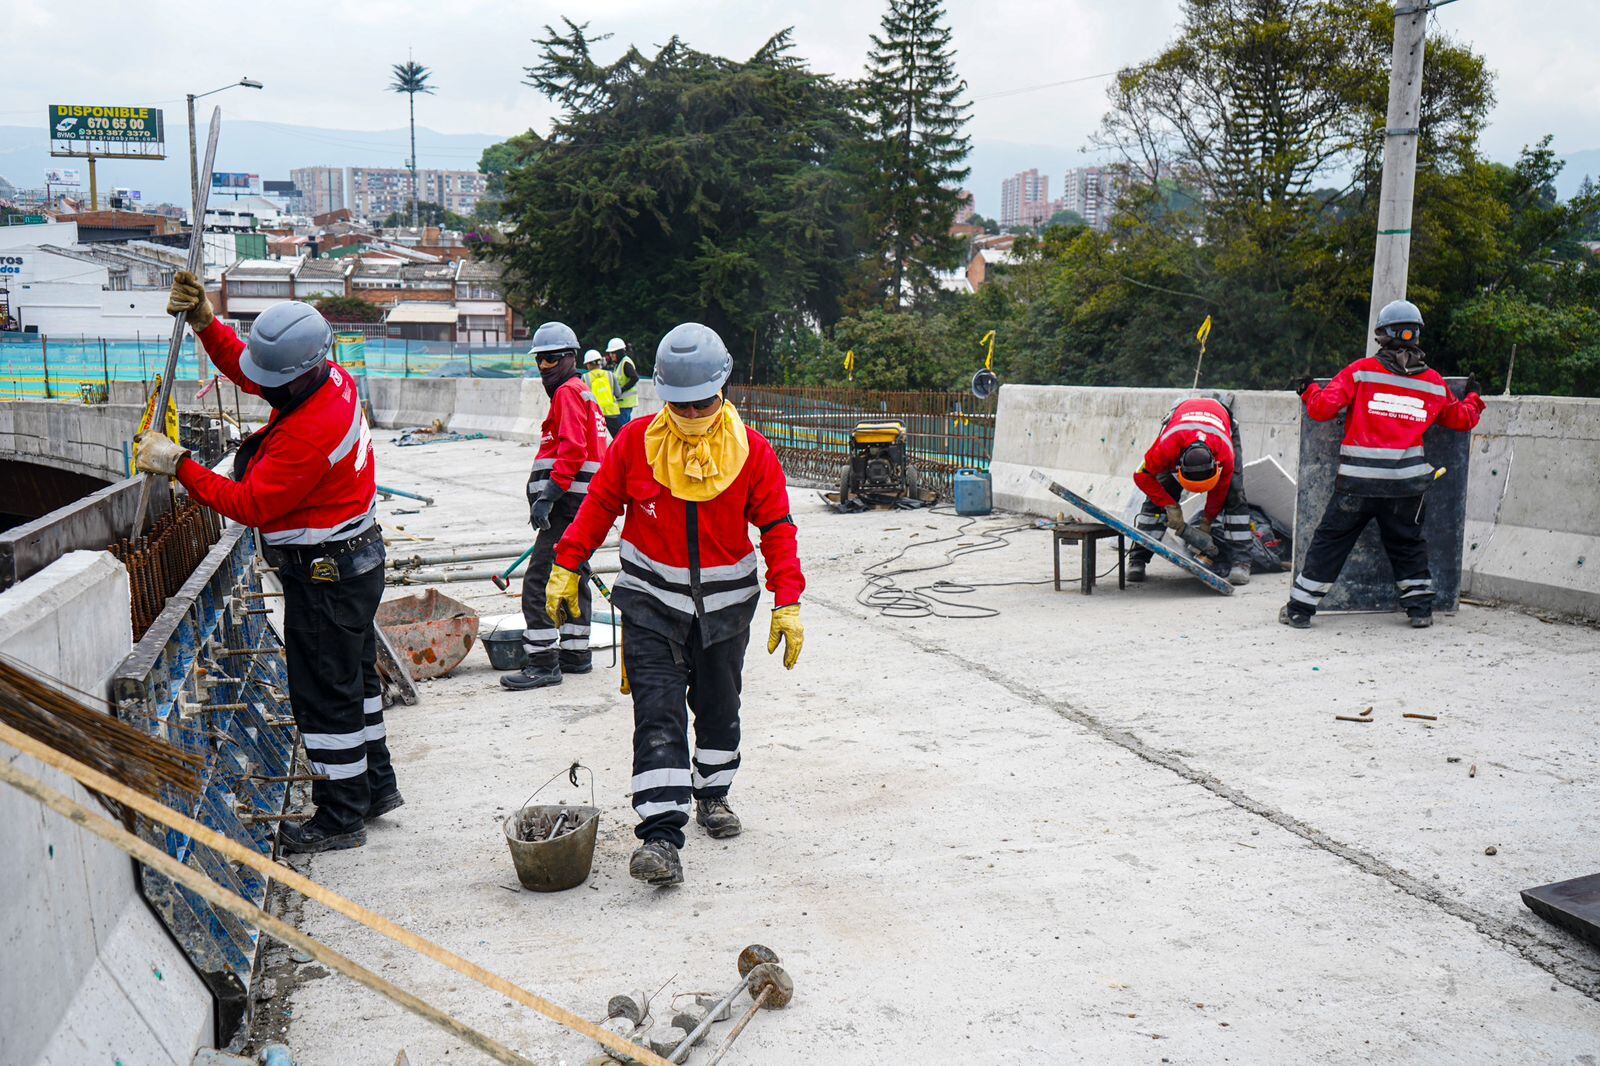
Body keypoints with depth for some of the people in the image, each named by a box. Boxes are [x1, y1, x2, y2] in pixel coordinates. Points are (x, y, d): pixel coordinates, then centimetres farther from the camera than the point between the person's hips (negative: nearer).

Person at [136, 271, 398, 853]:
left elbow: (250, 504, -23)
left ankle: (341, 817, 14)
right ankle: (376, 784, 36)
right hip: (355, 561, 10)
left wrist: (178, 465, -17)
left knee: (324, 695, 2)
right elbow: (244, 369, 15)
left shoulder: (309, 431, -30)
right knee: (354, 678, 21)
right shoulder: (332, 378, 0)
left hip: (325, 577, -10)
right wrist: (204, 321, 1)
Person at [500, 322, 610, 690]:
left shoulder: (568, 392, -8)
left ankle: (543, 663, -11)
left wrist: (548, 495, -25)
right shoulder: (581, 391, 23)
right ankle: (576, 654, 24)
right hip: (579, 505, 11)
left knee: (539, 580, -11)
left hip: (568, 504, -11)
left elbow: (571, 450, -21)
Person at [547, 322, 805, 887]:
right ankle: (661, 834, -11)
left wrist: (788, 603, -9)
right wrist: (566, 566, 1)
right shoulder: (636, 441, -7)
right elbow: (599, 505, 4)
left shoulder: (751, 450, -7)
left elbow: (777, 528, -4)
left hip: (725, 603, 2)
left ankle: (713, 793, 40)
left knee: (718, 707, 17)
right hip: (651, 603, -1)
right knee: (657, 714, -10)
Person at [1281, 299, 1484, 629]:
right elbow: (1462, 419, 21)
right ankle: (1421, 607, 24)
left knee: (1330, 540, 5)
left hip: (1358, 481, -2)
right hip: (1406, 484, 2)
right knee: (1408, 543, 21)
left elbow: (1323, 408, -7)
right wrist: (1473, 398, 42)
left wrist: (1308, 391, 14)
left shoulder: (1361, 370, -4)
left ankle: (1300, 608, 8)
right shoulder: (1434, 383, 7)